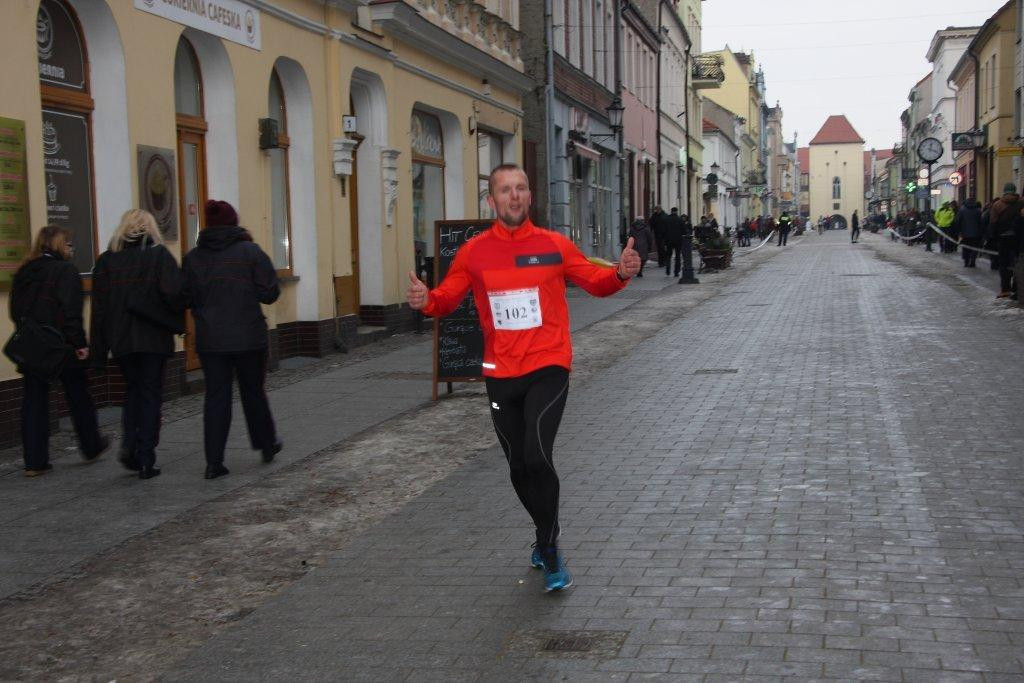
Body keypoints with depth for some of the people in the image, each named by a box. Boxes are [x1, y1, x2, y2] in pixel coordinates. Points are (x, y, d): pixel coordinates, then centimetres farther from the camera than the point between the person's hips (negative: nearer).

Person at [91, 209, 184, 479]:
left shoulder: (106, 259, 5)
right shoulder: (159, 255, -5)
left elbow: (99, 306, 4)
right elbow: (174, 292, -18)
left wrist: (99, 347, 6)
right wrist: (177, 321, 1)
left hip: (120, 339, 3)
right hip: (154, 338, -3)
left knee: (133, 389, 21)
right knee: (151, 394, 5)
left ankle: (129, 443, 5)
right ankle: (146, 460, 3)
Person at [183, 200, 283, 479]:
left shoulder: (193, 257, 1)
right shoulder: (250, 251, -7)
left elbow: (187, 299, 3)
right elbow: (270, 293, -8)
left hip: (209, 339, 2)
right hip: (248, 338, -2)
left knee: (216, 396, 4)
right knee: (253, 392, 15)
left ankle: (214, 461, 0)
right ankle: (266, 445, 31)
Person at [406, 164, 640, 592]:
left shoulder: (554, 245, -1)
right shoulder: (474, 252, 1)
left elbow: (595, 282, 7)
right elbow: (447, 298, 3)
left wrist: (620, 273, -13)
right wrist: (425, 301, -19)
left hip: (548, 368, -3)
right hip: (501, 375, 3)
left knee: (537, 458, -19)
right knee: (519, 468, 13)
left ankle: (548, 549, -1)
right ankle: (547, 536, 39)